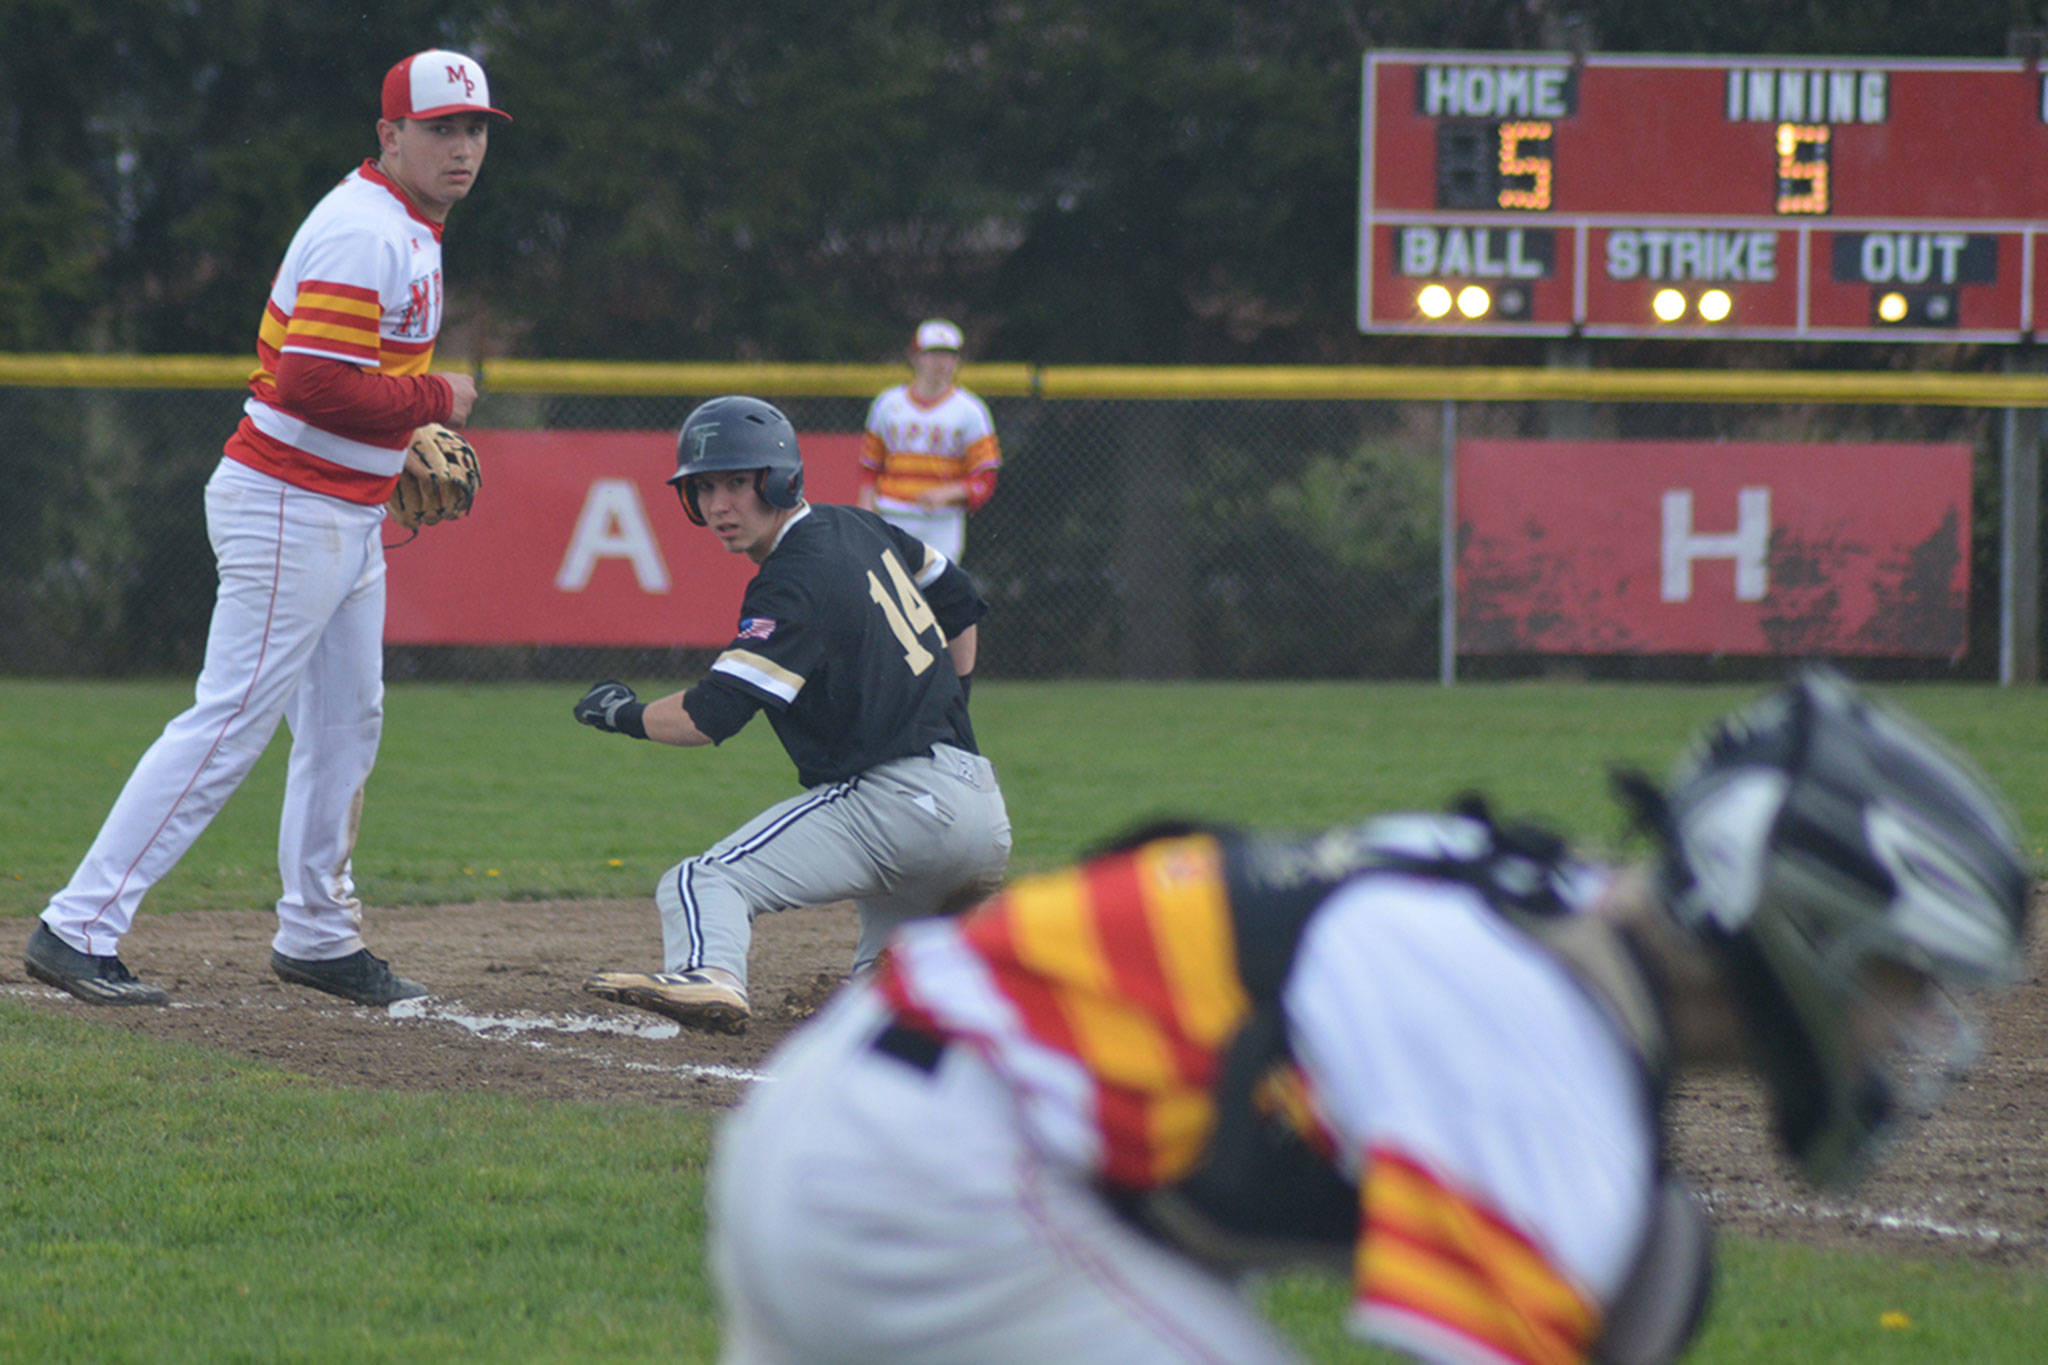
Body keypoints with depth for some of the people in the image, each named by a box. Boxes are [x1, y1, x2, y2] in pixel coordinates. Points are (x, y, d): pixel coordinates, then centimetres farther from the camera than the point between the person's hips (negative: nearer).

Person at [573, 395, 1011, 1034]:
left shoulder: (794, 582, -12)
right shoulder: (856, 528, 15)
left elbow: (710, 716, -20)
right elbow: (957, 600, 32)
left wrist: (624, 713, -2)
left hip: (899, 801, -10)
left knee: (697, 883, -21)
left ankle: (708, 974, -48)